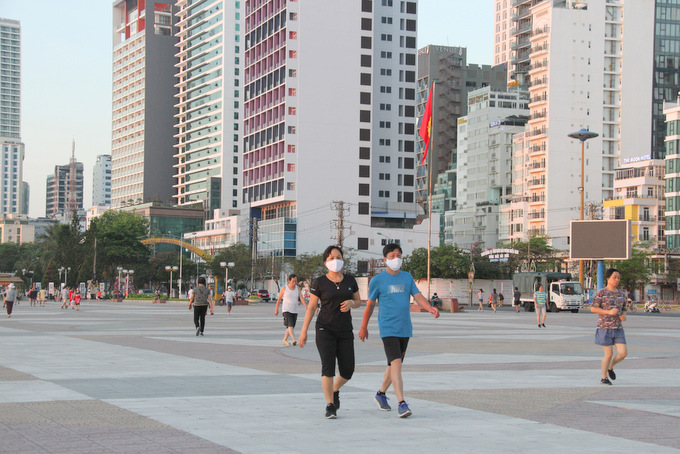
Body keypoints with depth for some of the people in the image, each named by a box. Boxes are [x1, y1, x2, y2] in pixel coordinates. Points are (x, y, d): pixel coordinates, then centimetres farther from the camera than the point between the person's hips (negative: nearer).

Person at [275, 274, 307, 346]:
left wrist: (306, 306, -22)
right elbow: (279, 299, 5)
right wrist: (276, 309, 8)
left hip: (294, 311, 5)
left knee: (290, 327, 10)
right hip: (286, 310, -5)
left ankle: (284, 340, 26)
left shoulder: (297, 288, 6)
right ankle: (294, 340, -33)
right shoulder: (284, 288, -3)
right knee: (290, 325, -20)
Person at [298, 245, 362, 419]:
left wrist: (351, 303, -9)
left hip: (345, 331, 3)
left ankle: (335, 390, 32)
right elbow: (311, 307, 1)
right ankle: (330, 405, -7)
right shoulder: (319, 282, -2)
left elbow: (359, 301, 16)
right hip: (325, 329, -3)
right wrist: (304, 332, -2)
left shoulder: (350, 280, 7)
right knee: (328, 366, -14)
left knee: (347, 371, 1)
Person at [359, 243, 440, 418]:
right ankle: (402, 404, -20)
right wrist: (363, 327, 13)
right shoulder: (377, 281, -2)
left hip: (405, 329, 5)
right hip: (388, 329, -5)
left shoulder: (407, 277, 10)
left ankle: (381, 394, 34)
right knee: (396, 364, -16)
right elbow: (369, 304, 7)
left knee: (394, 365, 14)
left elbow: (418, 296, 4)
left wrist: (430, 308, -17)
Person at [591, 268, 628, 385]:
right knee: (609, 354, -4)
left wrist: (623, 316, -2)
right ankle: (604, 377, 14)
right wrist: (609, 312, -17)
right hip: (605, 327, -5)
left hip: (618, 328, 5)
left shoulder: (621, 293, 11)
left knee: (623, 353, -4)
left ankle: (610, 367, 25)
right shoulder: (601, 293, -5)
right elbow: (593, 309, -7)